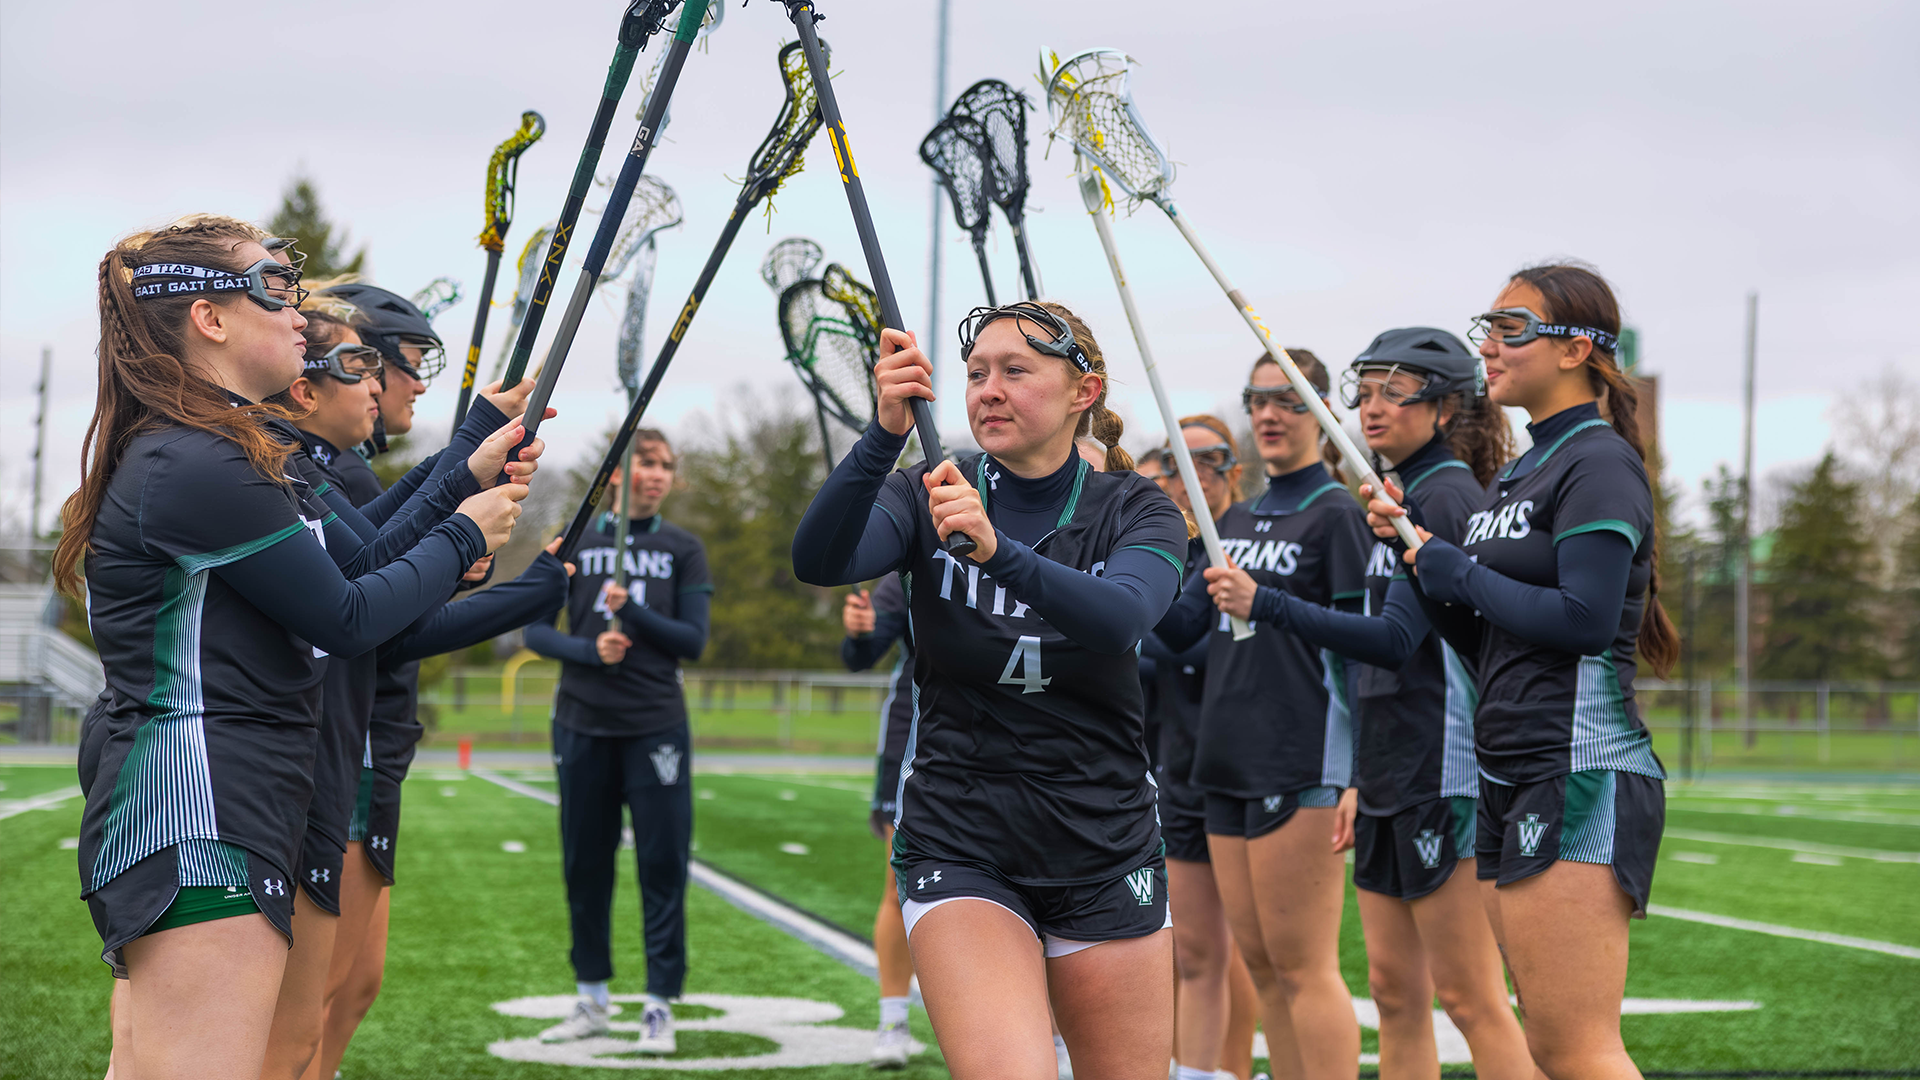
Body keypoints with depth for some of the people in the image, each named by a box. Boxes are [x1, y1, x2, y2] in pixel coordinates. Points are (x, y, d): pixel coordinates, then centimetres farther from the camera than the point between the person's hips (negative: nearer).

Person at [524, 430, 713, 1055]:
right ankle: (592, 999, 18)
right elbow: (536, 630, 6)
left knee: (663, 864, -4)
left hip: (656, 725, -1)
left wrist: (632, 614, -15)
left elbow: (693, 641, 0)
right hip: (582, 725, 2)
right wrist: (589, 650, -12)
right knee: (585, 864, 7)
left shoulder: (683, 549, 7)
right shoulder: (575, 543, 9)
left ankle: (659, 1004, 2)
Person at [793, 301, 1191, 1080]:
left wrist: (997, 549, -41)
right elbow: (818, 562, -21)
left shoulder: (1136, 512, -1)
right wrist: (887, 435, -36)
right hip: (962, 855, -1)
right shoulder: (926, 498, -1)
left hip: (1105, 858, 1)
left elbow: (1120, 618, -24)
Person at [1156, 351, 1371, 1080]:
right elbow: (1180, 628, 13)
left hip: (1302, 767, -8)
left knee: (1302, 966, -6)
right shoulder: (1236, 521, 17)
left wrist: (1361, 776, -17)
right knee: (1259, 966, 9)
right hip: (1230, 762, 8)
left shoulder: (1336, 515, -5)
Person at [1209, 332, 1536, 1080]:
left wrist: (1266, 605, -29)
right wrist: (1364, 777, 21)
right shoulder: (1404, 495, 18)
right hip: (1393, 778, 10)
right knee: (1394, 988, 11)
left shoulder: (1446, 495, -12)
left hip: (1445, 774, -10)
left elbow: (1396, 638, -22)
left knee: (1469, 996, -7)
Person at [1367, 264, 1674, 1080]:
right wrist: (1418, 547, 6)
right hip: (1511, 783, 10)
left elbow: (1585, 619, -21)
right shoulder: (1516, 476, 19)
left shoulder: (1600, 463, -8)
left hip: (1580, 775, -10)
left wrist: (1462, 574, -9)